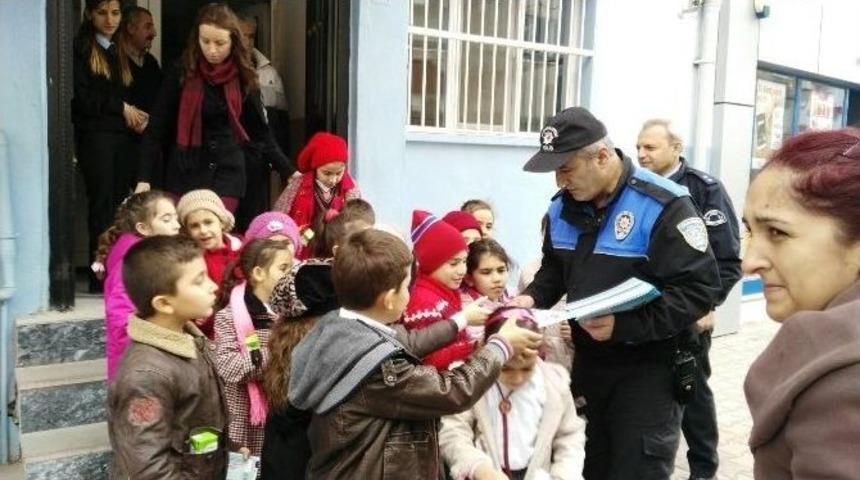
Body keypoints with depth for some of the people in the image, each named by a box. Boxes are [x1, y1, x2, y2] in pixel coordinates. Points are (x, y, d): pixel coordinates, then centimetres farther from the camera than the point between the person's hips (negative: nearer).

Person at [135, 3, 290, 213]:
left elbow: (259, 129, 8)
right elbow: (157, 127, -5)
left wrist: (288, 171, 5)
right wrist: (144, 178, -12)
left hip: (227, 171, 1)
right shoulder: (181, 73, -6)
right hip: (186, 171, -1)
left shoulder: (243, 77, -1)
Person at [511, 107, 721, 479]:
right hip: (587, 361, 7)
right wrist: (533, 297, -4)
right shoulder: (563, 207, 3)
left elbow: (699, 289, -22)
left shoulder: (662, 205, -20)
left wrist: (624, 325, -29)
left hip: (648, 369, -6)